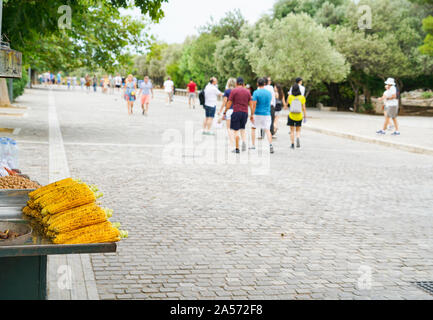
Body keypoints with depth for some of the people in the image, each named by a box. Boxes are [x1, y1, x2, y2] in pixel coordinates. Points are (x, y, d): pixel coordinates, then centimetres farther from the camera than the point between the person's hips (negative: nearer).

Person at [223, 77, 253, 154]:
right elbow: (250, 104, 8)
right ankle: (244, 141, -9)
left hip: (236, 112, -4)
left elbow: (229, 103, -4)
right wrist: (252, 115, 13)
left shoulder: (234, 91, -3)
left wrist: (224, 113, 4)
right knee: (242, 129, 19)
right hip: (245, 113, 4)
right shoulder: (247, 91, 8)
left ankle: (237, 148, 1)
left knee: (235, 130, 2)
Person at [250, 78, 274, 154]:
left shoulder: (256, 92, -8)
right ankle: (270, 145, -18)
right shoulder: (269, 93, 6)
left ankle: (253, 145, 15)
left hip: (258, 114, -3)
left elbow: (254, 104, -13)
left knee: (253, 128, 15)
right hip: (267, 114, 3)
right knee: (267, 130, 1)